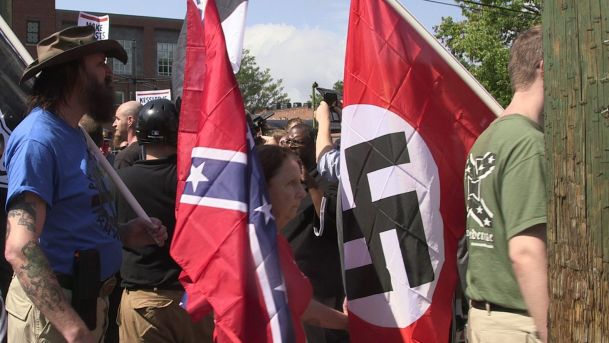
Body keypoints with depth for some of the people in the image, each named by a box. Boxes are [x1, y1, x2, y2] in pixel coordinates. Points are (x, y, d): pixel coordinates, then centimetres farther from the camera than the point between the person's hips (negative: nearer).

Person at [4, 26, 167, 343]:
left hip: (88, 300, 9)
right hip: (54, 308, -9)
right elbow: (20, 248, -30)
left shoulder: (74, 134, 11)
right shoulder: (39, 138, -20)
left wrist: (123, 234, 2)